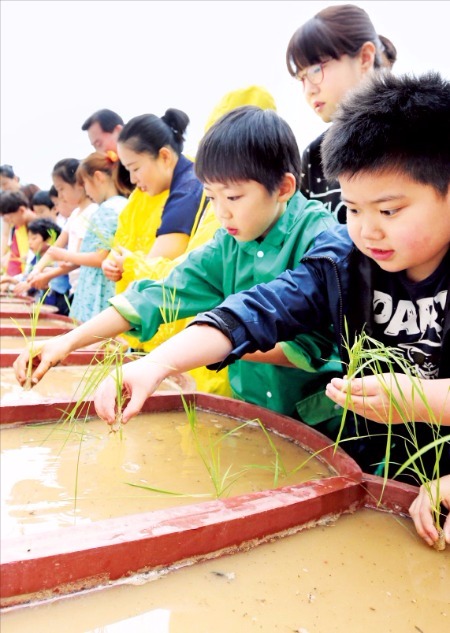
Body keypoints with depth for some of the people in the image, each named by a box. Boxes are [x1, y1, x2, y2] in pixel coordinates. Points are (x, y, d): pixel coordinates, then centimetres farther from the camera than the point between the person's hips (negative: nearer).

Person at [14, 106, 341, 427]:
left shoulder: (318, 237, -14)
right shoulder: (228, 244, 4)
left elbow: (317, 343, -19)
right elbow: (160, 295, 2)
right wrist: (70, 340, -4)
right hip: (252, 414, 4)